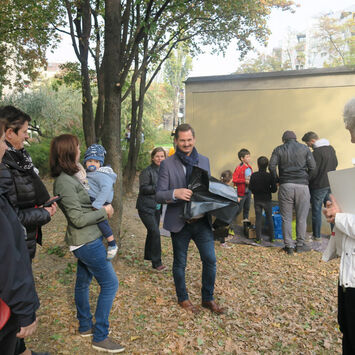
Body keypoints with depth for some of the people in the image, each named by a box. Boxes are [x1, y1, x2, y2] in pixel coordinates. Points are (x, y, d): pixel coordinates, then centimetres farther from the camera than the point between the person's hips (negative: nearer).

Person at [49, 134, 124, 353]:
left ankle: (85, 326, 36)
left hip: (86, 239, 9)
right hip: (87, 241, -9)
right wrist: (104, 211, -12)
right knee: (110, 283, -2)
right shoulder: (65, 182, -22)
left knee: (83, 281, 19)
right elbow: (78, 218, -21)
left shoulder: (71, 177, 7)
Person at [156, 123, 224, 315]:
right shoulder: (167, 164, -6)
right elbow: (158, 195, -8)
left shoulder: (204, 161, 7)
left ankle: (208, 298, 26)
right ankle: (183, 299, 33)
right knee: (180, 263, 12)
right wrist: (175, 193, -28)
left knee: (210, 260, 4)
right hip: (180, 223, -3)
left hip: (202, 221, 3)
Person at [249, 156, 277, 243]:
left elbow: (250, 187, -3)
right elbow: (274, 189, -9)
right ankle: (271, 237, 16)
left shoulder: (253, 176, -7)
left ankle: (258, 238, 7)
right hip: (267, 200, -1)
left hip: (257, 200, 1)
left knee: (258, 218, 6)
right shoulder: (270, 176, -11)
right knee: (269, 218, 11)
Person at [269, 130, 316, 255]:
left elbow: (271, 166, -4)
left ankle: (289, 246, 8)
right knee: (301, 218, 9)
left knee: (286, 218, 6)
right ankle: (300, 245, 15)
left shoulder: (279, 149, 8)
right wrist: (306, 179, 14)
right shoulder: (305, 149, 10)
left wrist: (277, 179, 8)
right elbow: (312, 167, 2)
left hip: (285, 186, 0)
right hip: (302, 185, 1)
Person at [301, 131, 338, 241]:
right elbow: (336, 164, 18)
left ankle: (316, 236, 9)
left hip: (319, 186, -8)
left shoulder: (317, 152, -19)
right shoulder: (331, 148, 7)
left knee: (316, 211, 2)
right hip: (331, 184, 8)